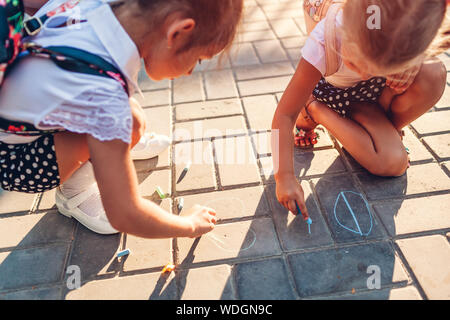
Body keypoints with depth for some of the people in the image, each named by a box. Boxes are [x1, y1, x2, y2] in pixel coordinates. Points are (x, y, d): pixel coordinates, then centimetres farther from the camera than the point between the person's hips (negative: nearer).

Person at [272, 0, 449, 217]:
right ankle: (316, 109, -3)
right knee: (393, 164, -23)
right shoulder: (323, 42, -37)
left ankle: (389, 130, -1)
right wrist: (284, 177, -36)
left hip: (377, 93, 3)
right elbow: (285, 114, -34)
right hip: (336, 96, -3)